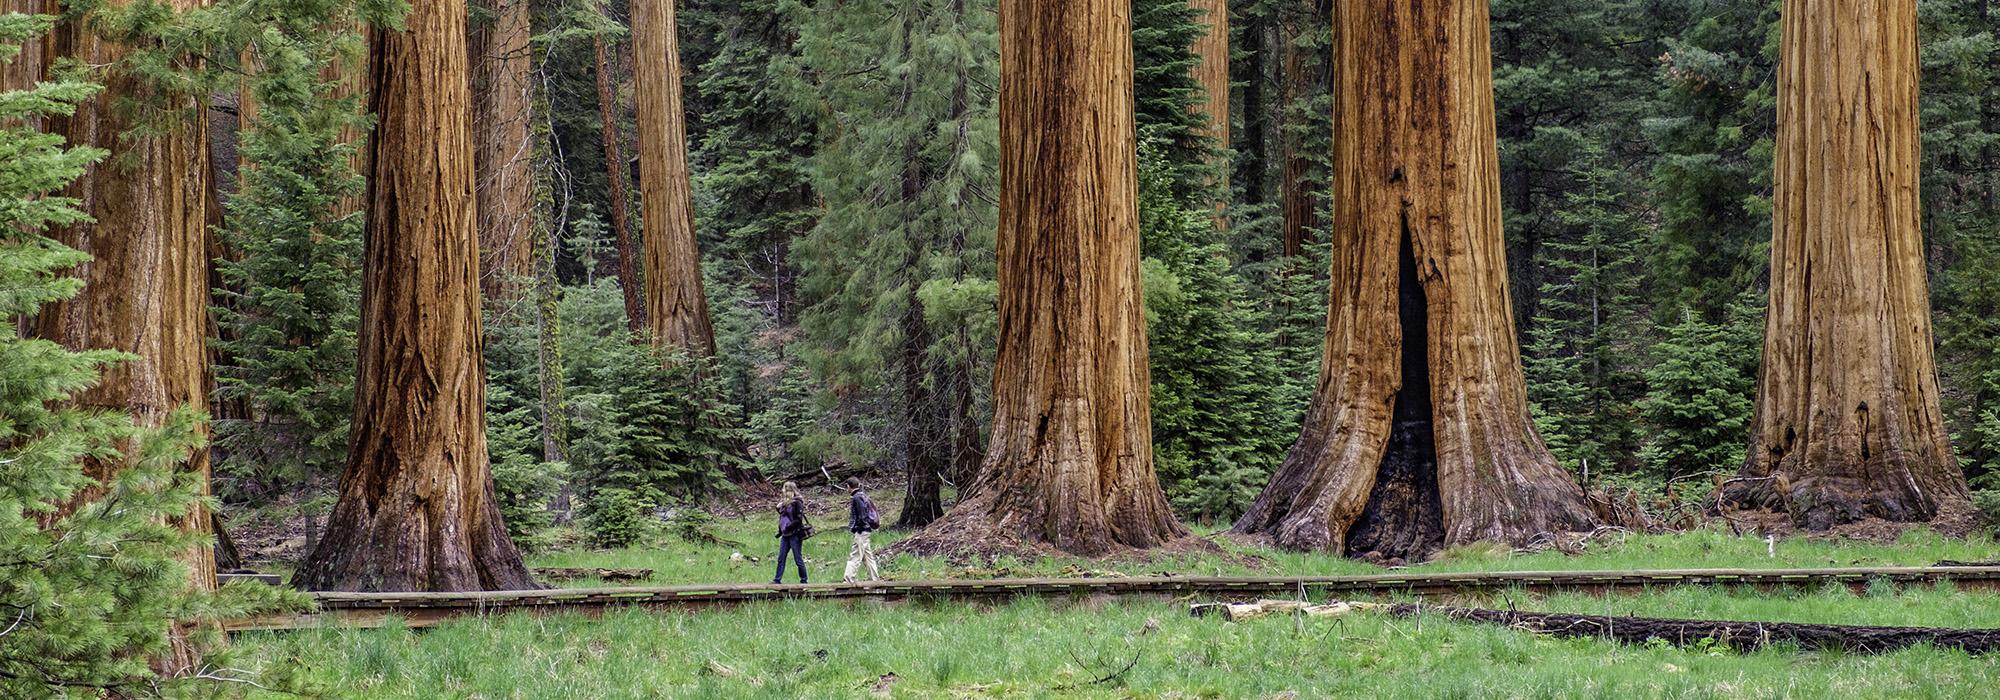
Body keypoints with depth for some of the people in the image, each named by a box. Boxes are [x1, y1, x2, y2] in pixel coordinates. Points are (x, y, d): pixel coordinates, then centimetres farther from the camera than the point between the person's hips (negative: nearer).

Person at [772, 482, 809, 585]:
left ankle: (803, 580, 8)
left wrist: (788, 527, -21)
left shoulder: (797, 502, -11)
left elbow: (799, 519, -16)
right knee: (781, 558, 4)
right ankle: (777, 579, 5)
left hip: (795, 535, -8)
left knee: (798, 559, -1)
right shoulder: (784, 503, 13)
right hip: (785, 535, 8)